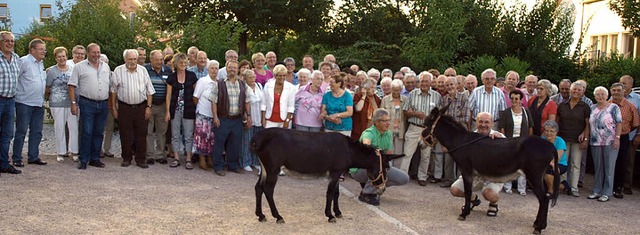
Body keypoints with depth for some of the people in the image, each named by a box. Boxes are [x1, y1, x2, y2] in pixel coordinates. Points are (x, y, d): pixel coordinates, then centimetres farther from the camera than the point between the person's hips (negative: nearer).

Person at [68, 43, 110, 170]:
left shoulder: (106, 66, 14)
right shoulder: (80, 67, 1)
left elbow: (110, 85, 19)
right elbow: (72, 85, -1)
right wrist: (73, 102, -8)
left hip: (103, 104, 4)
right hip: (87, 103, -4)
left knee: (99, 133, 9)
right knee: (87, 132, -6)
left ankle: (95, 158, 18)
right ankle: (83, 160, 2)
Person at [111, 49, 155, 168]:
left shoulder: (143, 70, 5)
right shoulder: (118, 71, 1)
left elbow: (149, 90, 7)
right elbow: (114, 91, 6)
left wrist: (148, 107, 1)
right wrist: (114, 108, 4)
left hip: (141, 107, 1)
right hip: (124, 107, -1)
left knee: (141, 134, 2)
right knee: (125, 135, 5)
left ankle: (141, 159, 11)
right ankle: (126, 158, 18)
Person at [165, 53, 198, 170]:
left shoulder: (191, 75, 1)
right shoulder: (171, 77, 3)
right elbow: (168, 95, 4)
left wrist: (196, 108, 1)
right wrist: (167, 111, -1)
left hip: (188, 109, -1)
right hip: (175, 110, 1)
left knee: (188, 136, 2)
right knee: (175, 135, 7)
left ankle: (188, 159, 8)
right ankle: (176, 158, 15)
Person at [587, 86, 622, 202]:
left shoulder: (613, 107, -2)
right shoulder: (592, 108, 11)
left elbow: (619, 123, -6)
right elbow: (589, 124, 14)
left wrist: (617, 138, -14)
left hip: (610, 142, -4)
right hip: (595, 143, 5)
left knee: (609, 168, 0)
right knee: (597, 168, 10)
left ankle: (606, 193, 5)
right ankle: (597, 191, 18)